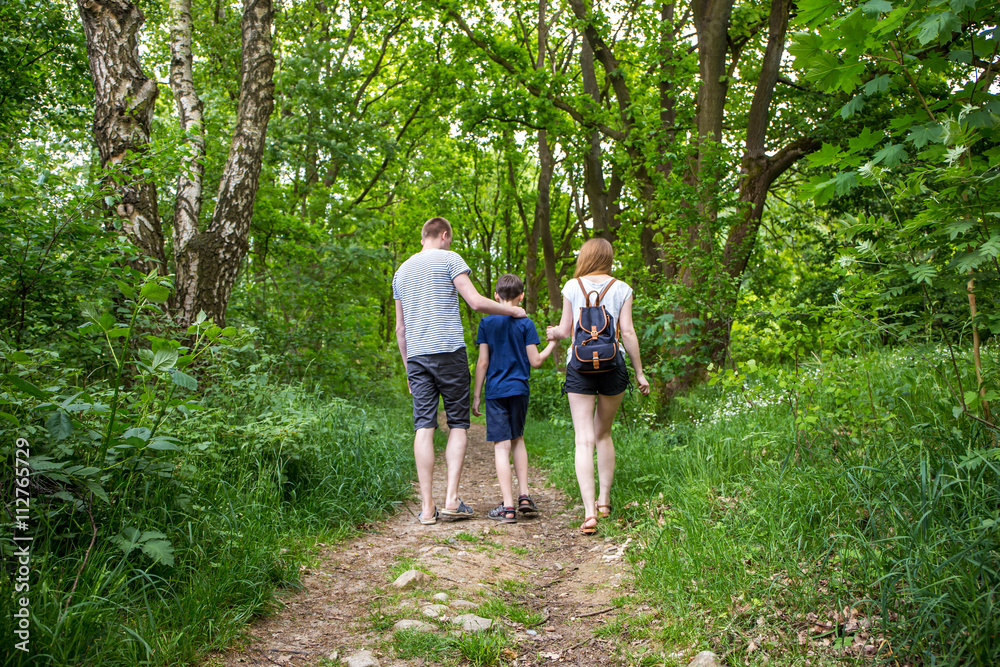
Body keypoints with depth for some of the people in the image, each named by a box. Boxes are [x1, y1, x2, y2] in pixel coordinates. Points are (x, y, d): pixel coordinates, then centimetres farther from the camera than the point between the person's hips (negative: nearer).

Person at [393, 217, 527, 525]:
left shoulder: (401, 271, 20)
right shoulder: (449, 259, 3)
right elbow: (476, 302, -6)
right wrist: (513, 310, 7)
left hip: (416, 355, 5)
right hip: (448, 350, -4)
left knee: (423, 426, 0)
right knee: (458, 424, 3)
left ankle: (427, 506, -2)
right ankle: (451, 499, -5)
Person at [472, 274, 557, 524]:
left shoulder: (487, 323, 0)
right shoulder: (526, 323, 0)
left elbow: (482, 362, -1)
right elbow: (535, 361, -2)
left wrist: (476, 395, 5)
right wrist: (553, 342, 15)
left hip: (495, 391, -1)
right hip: (519, 390, 2)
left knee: (501, 446, -3)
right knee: (517, 439, 20)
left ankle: (508, 506, -7)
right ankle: (524, 495, 14)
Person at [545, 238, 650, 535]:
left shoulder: (572, 286, 4)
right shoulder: (621, 288, 4)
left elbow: (565, 329, 8)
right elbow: (627, 333, 0)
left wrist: (553, 333, 31)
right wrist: (639, 372, 7)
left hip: (580, 363, -1)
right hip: (612, 364, 1)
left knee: (584, 439, -4)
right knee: (603, 434, 19)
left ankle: (589, 512, -14)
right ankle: (604, 500, 25)